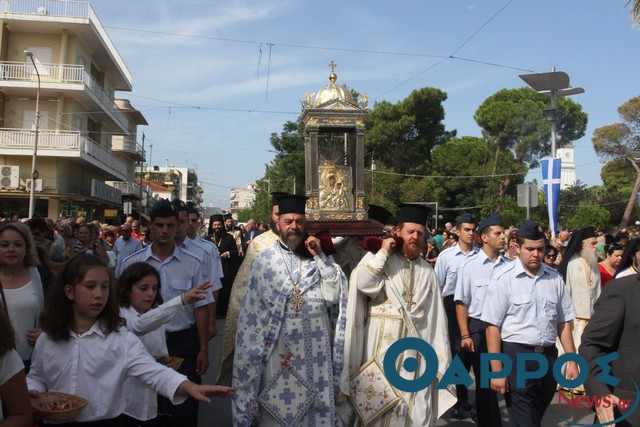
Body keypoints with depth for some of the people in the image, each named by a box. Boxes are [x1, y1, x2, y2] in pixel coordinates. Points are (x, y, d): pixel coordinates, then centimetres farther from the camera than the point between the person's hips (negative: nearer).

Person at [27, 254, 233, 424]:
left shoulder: (121, 338, -12)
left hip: (106, 421, -2)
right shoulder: (48, 338, -1)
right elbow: (36, 377, 14)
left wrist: (190, 387, -42)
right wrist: (33, 392, -9)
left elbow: (153, 371, -25)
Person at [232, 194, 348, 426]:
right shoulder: (263, 260, 1)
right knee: (278, 408, 7)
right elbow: (253, 311, 0)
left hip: (315, 349, 2)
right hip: (279, 348, -2)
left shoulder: (319, 258, 7)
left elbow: (334, 295, -5)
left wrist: (320, 257, -8)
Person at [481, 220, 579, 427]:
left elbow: (563, 323, 12)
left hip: (548, 356, 5)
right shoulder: (503, 278, -10)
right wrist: (497, 370, -13)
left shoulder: (554, 278, 5)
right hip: (516, 356, -5)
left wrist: (572, 361, 8)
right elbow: (492, 326, -11)